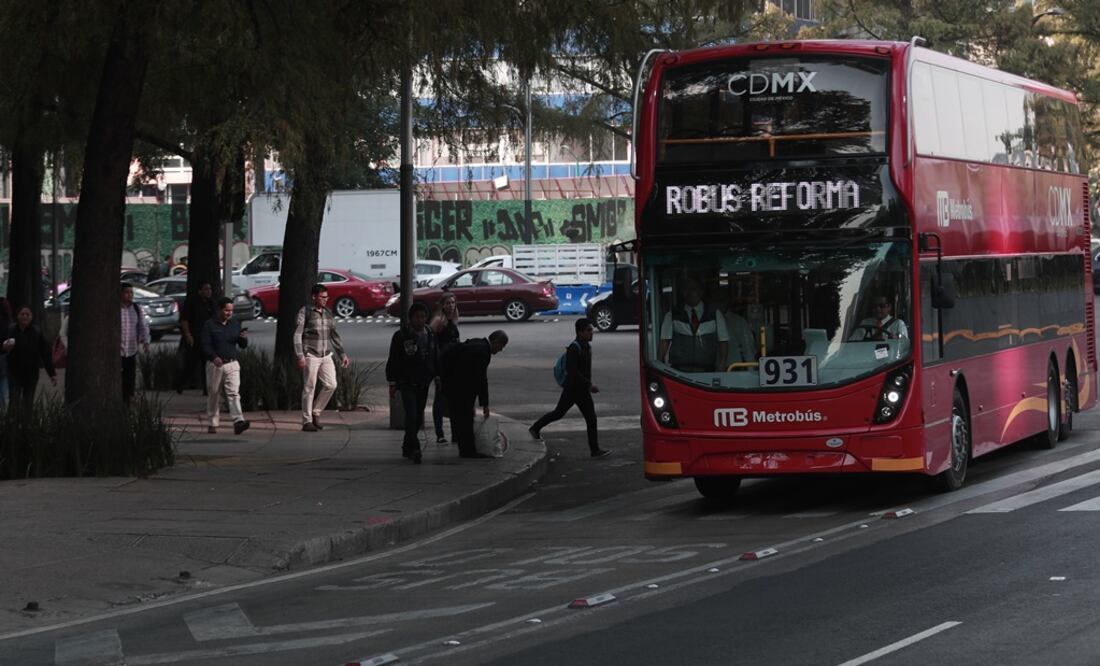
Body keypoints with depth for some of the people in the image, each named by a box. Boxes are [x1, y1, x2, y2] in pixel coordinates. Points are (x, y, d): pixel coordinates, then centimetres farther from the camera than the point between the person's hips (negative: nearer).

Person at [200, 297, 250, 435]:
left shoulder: (235, 324, 11)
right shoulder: (209, 325, 0)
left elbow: (243, 345, 13)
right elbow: (205, 344, -6)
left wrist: (243, 338, -10)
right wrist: (214, 357, -22)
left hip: (232, 364, 2)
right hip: (215, 365, -2)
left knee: (234, 393, -12)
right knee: (213, 395, 7)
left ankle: (238, 421, -24)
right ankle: (212, 424, 20)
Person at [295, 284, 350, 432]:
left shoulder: (328, 313, 13)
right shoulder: (305, 312, -3)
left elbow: (334, 336, 21)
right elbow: (297, 335, -7)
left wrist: (342, 354, 17)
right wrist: (300, 356, -16)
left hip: (326, 355, 5)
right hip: (311, 356, -5)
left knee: (331, 385, -4)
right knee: (309, 388, -3)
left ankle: (316, 413, 13)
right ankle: (307, 421, 3)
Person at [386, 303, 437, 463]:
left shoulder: (430, 336, 7)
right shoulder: (401, 336, -8)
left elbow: (435, 358, 17)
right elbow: (393, 361, -6)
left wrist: (436, 377, 11)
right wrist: (392, 383, -8)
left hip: (423, 384, 5)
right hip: (406, 383, -5)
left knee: (418, 417, 9)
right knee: (411, 415, -16)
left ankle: (407, 448, 22)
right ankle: (414, 449, -20)